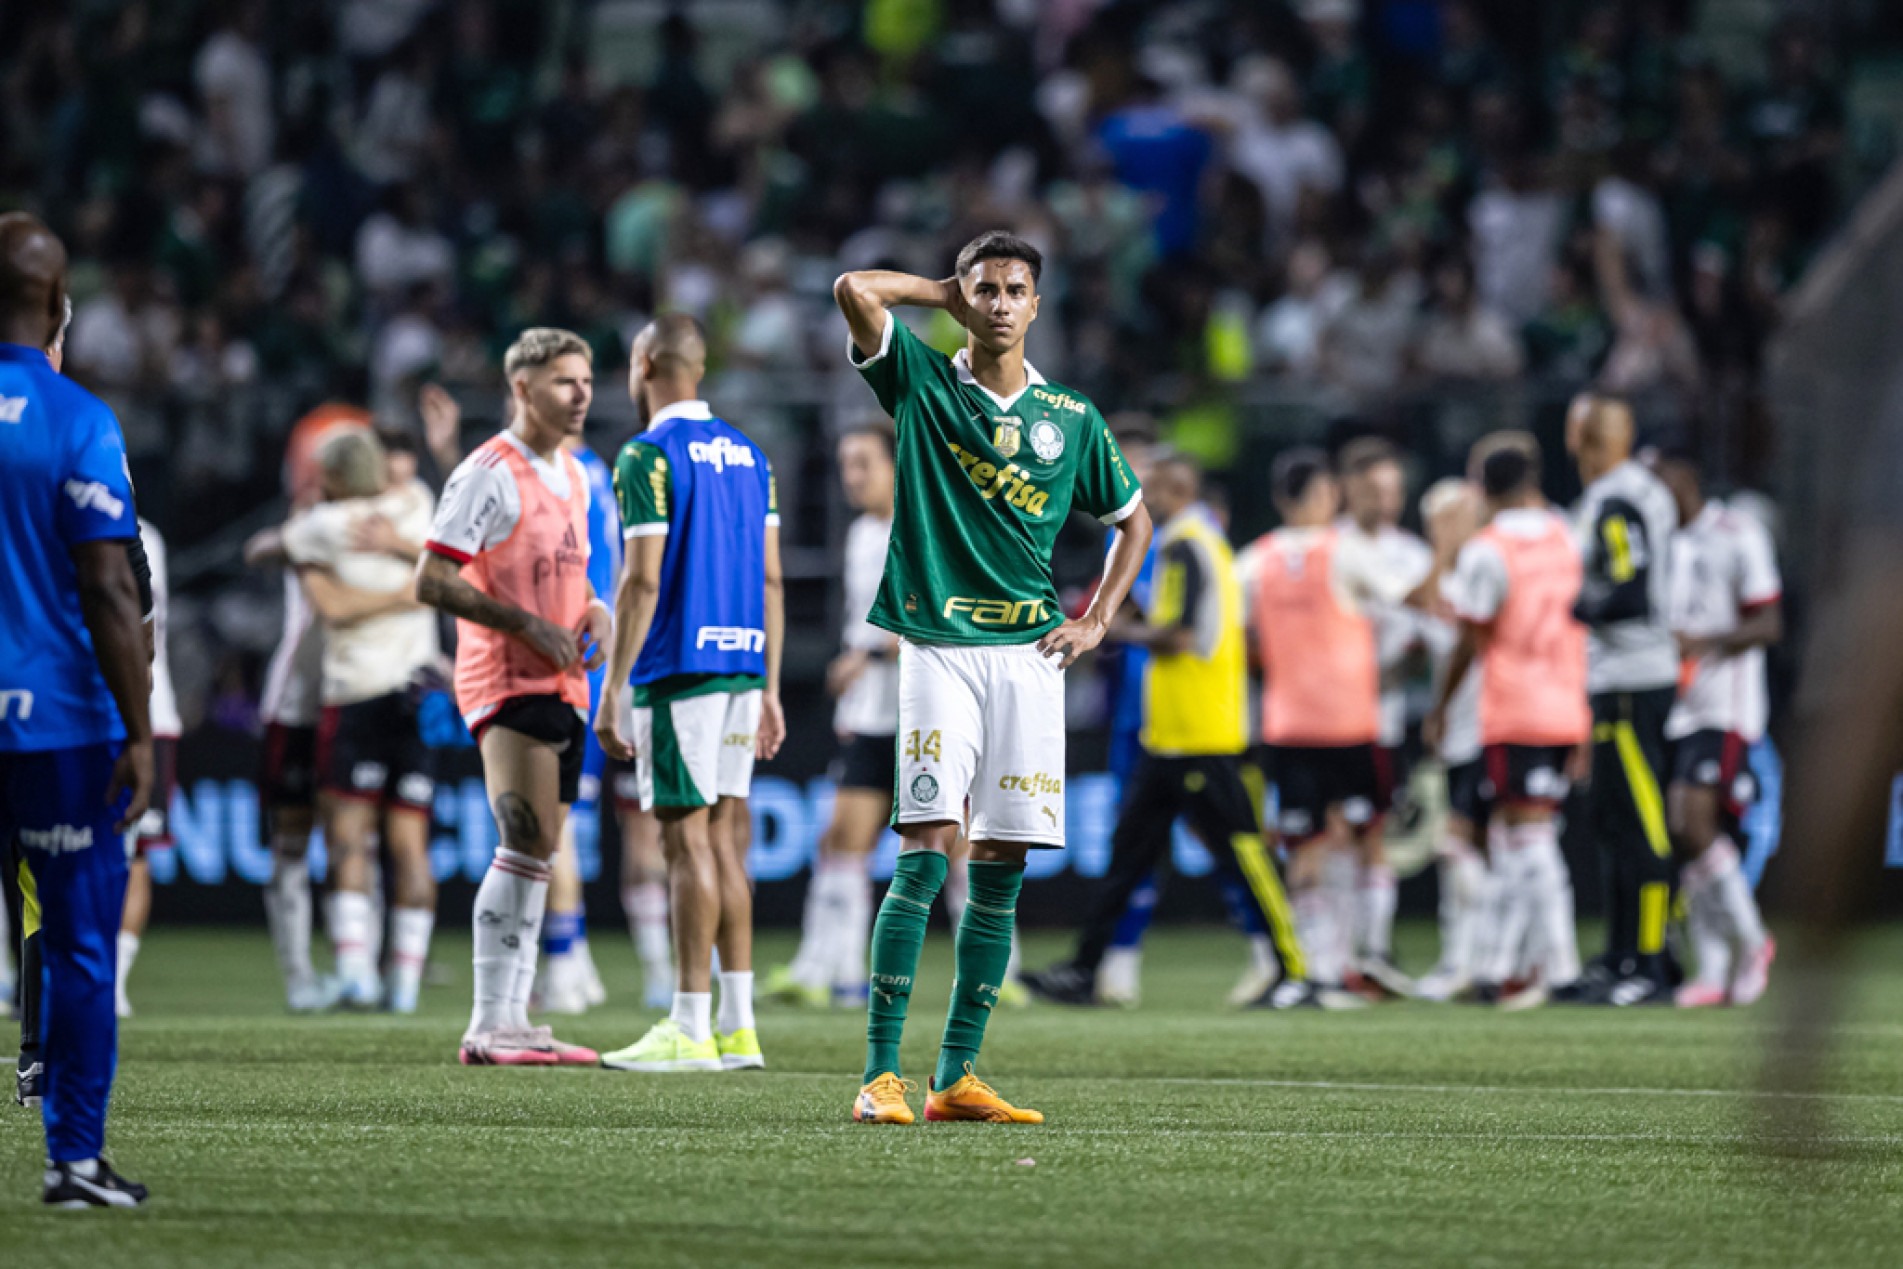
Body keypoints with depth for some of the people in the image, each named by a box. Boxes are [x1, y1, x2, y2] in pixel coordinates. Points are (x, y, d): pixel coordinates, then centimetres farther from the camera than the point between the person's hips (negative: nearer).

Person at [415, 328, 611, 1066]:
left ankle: (510, 1021, 13)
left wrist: (593, 612, 6)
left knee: (538, 853, 9)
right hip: (507, 682, -9)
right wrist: (529, 625, -18)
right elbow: (432, 582, -14)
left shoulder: (573, 476, 16)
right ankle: (491, 1025, -17)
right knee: (527, 844, -17)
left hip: (562, 686, 9)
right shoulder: (490, 474, -11)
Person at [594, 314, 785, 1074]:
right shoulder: (747, 455, 14)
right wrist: (769, 690, 17)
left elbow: (642, 581, -14)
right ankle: (737, 1028, 9)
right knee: (723, 840, 10)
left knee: (689, 840, -6)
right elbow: (769, 579, 14)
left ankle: (690, 1031, -6)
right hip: (741, 668, 7)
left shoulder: (649, 456, -9)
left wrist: (612, 691, -11)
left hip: (678, 669, -7)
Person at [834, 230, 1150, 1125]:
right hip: (939, 647, -3)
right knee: (927, 850, -13)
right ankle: (882, 1074, -13)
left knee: (1002, 867, 2)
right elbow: (855, 290, -10)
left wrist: (1097, 621, 11)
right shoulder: (923, 385, 3)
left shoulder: (1072, 419, 10)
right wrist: (945, 293, 5)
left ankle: (956, 1077, 8)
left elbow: (1133, 520, 22)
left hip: (1030, 653, 3)